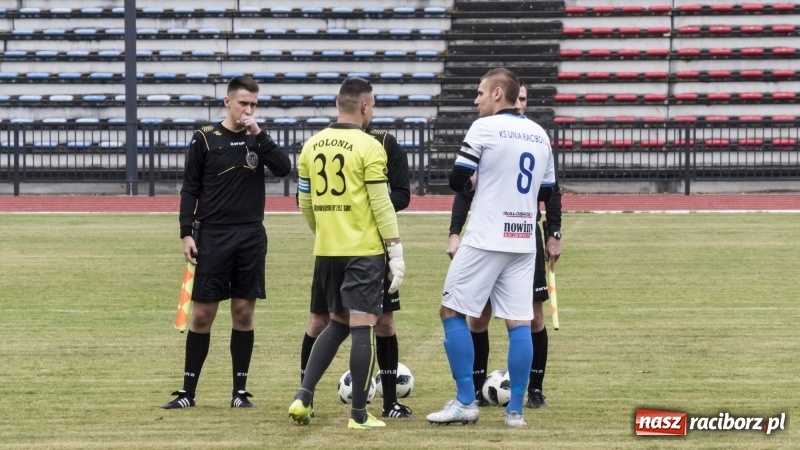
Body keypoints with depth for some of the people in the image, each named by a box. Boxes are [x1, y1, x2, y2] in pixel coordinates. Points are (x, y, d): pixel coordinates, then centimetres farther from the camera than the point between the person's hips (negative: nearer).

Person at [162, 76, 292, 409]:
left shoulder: (257, 139, 7)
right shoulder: (205, 139, 0)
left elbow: (284, 169, -9)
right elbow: (190, 189, 1)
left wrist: (259, 136, -14)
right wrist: (186, 233, -7)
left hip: (251, 236, 2)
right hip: (212, 235, -2)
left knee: (244, 314, 4)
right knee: (202, 314, 0)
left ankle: (240, 392, 10)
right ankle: (188, 392, 6)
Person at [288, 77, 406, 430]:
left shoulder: (312, 146, 6)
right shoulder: (369, 147, -11)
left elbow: (304, 202, 13)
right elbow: (381, 204, -12)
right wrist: (396, 251, -8)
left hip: (327, 251, 6)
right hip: (364, 251, -6)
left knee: (338, 323, 18)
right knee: (362, 327, -1)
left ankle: (303, 397, 7)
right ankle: (359, 415, 0)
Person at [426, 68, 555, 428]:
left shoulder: (485, 128, -7)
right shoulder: (539, 135, 12)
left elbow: (457, 179, -7)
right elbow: (548, 190, 17)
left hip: (486, 240, -6)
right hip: (524, 241, 6)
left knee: (452, 312, 4)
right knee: (519, 324, 3)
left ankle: (465, 402, 0)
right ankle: (515, 410, 1)